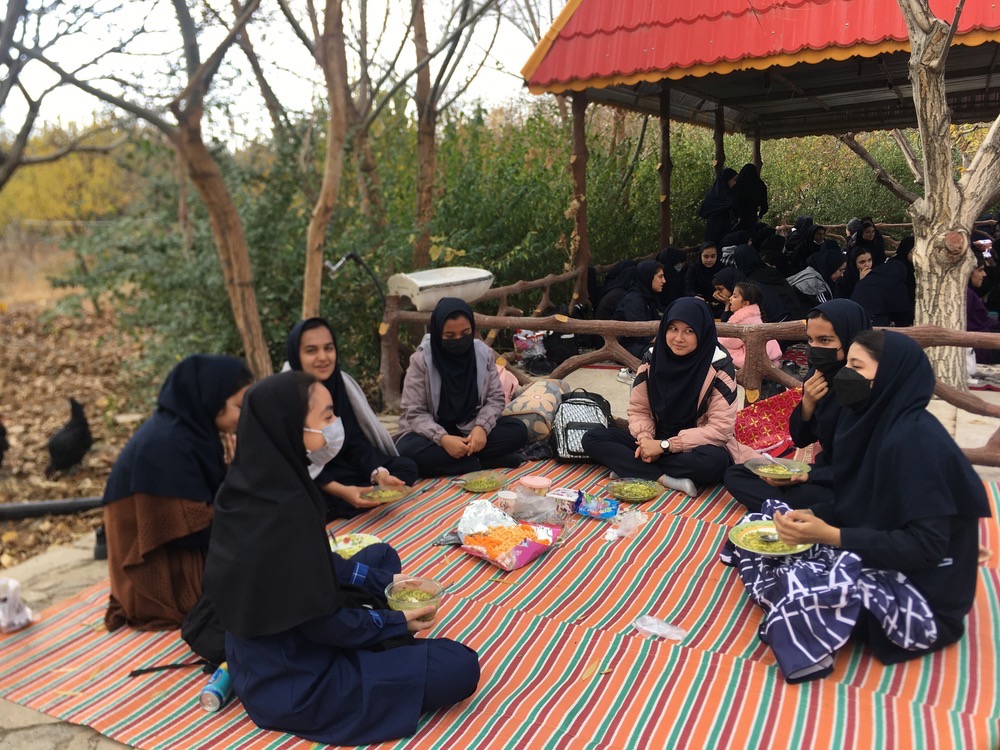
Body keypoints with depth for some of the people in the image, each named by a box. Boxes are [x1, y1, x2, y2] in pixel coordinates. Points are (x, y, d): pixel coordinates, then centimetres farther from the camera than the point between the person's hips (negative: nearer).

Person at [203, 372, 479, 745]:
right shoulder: (284, 510, -32)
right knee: (460, 667, -10)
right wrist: (398, 622, -7)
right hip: (293, 684, -9)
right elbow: (324, 623, -22)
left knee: (382, 555, 24)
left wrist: (383, 581, 8)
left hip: (266, 649, 9)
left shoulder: (255, 482, -5)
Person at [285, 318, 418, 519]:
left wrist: (379, 473, -22)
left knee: (406, 468, -7)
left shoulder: (340, 383, -3)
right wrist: (340, 491, -32)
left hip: (345, 468, 6)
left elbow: (356, 440, -4)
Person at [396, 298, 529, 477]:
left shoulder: (484, 353, -5)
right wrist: (443, 439, -30)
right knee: (408, 451, -35)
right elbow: (414, 413, -13)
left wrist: (481, 427, -22)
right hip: (433, 434, -2)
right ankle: (482, 461, -26)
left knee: (517, 430, -19)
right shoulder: (421, 360, -13)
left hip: (471, 429, 2)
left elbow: (495, 398, -1)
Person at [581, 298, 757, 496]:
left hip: (697, 446, -4)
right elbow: (638, 410, 1)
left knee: (714, 461, -39)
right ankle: (664, 480, -27)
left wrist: (665, 445, -23)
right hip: (656, 441, 4)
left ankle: (629, 468, -21)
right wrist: (646, 440, -21)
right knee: (592, 438, -14)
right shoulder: (653, 357, -4)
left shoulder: (718, 366, -16)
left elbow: (720, 428, -18)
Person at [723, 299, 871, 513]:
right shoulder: (820, 374, -1)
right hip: (826, 472, 8)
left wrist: (809, 476, -29)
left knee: (802, 495, -37)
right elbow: (801, 439, 6)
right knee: (735, 475, 0)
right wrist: (807, 403, -13)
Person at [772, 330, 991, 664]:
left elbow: (926, 547, -27)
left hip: (921, 587, -8)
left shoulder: (915, 441, -26)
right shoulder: (877, 421, 1)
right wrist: (813, 516, -8)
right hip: (881, 561, 8)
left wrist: (831, 536, -30)